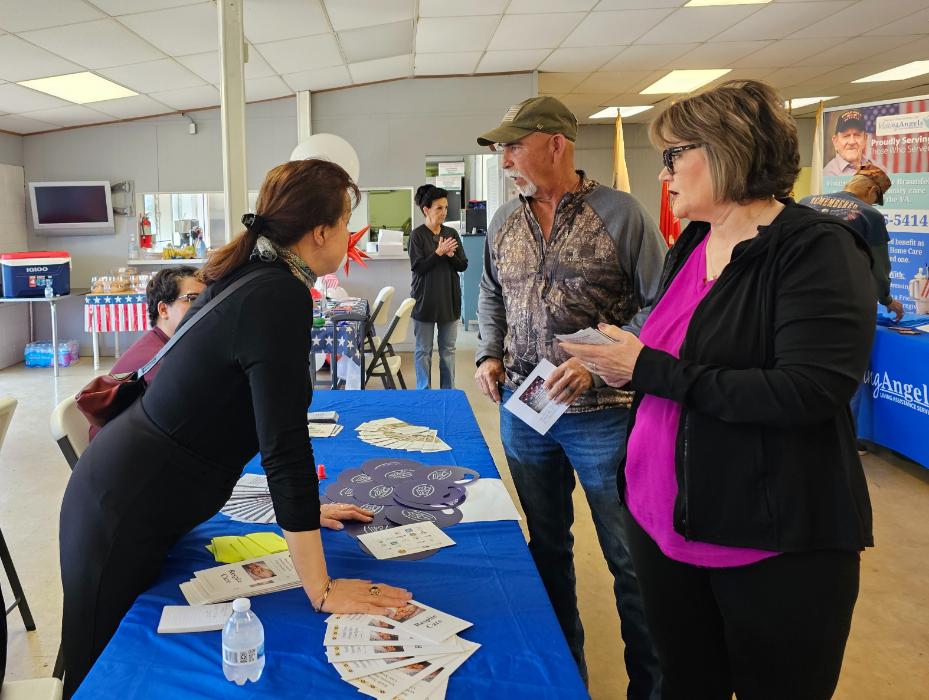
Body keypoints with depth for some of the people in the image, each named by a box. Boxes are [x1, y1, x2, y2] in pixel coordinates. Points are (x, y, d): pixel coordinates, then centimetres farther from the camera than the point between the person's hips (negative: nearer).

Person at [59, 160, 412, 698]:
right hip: (127, 511, -8)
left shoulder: (254, 276, 3)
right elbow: (285, 448, -29)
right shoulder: (279, 297, -26)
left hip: (127, 485, 8)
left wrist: (304, 507, 19)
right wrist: (322, 590, -23)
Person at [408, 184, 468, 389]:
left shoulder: (452, 233, 5)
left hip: (449, 299, 4)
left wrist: (451, 255, -14)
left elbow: (463, 265, 4)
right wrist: (438, 253, -21)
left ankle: (448, 392, 20)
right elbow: (417, 267, -12)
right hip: (425, 301, -4)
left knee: (448, 349, 10)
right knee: (423, 350, 5)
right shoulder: (417, 235, -6)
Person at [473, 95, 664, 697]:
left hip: (603, 413, -5)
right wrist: (490, 355, 2)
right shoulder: (504, 222, 8)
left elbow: (660, 304, -10)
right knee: (547, 547, 18)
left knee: (631, 558, 4)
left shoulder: (620, 213, -8)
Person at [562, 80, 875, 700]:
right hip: (663, 524, 7)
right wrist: (618, 364, 0)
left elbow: (809, 393, -26)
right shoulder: (691, 246, 9)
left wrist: (650, 370, -22)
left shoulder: (816, 249, -14)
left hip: (774, 547, -7)